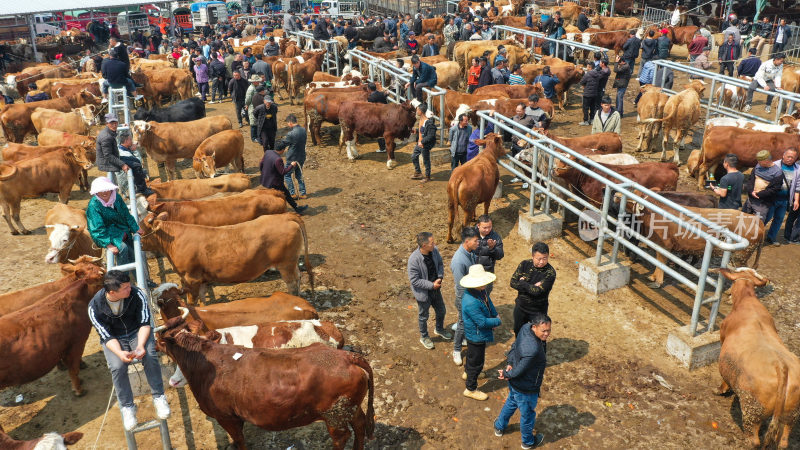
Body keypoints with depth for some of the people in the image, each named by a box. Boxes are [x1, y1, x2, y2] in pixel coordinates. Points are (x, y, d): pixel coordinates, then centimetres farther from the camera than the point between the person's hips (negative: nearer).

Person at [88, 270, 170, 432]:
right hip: (113, 339, 0)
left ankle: (159, 397, -11)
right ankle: (127, 407, -8)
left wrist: (141, 345, -30)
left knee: (150, 356, -29)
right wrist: (120, 353, -35)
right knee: (117, 367, -28)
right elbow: (107, 336, -16)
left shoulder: (137, 294, -20)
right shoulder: (95, 307, -20)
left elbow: (144, 323, -13)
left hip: (137, 332, 0)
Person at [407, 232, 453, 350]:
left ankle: (439, 329, 55)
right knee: (423, 316, 18)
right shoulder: (414, 259, -32)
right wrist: (431, 285, -25)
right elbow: (414, 280, -26)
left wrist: (440, 277, -13)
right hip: (423, 293, -6)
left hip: (436, 289, 6)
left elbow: (440, 264, 3)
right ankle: (424, 337, 44)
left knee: (441, 311, 25)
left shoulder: (434, 250, -15)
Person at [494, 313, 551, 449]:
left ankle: (500, 427, 60)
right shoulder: (533, 350, -42)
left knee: (510, 403, 34)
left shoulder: (526, 327, -16)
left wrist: (509, 364, -11)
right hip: (526, 389, -8)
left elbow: (514, 346, -1)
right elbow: (518, 371, -30)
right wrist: (506, 373, -11)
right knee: (528, 415, 21)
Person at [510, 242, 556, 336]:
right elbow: (513, 283, -13)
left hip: (538, 311, -4)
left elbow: (537, 291, -29)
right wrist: (532, 287, -22)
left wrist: (522, 283, -16)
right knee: (518, 332, 23)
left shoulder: (550, 272, -21)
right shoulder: (525, 264, -8)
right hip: (520, 307, 4)